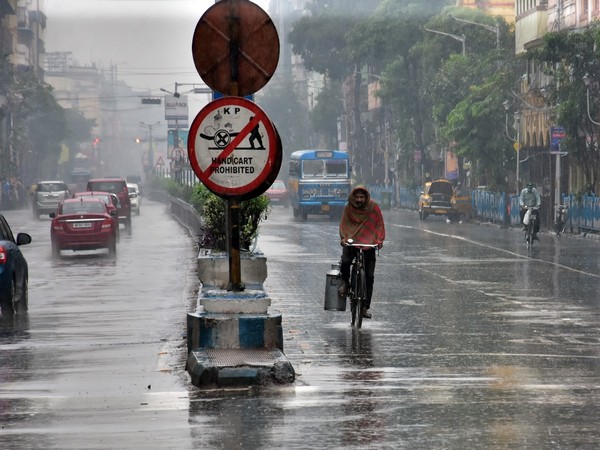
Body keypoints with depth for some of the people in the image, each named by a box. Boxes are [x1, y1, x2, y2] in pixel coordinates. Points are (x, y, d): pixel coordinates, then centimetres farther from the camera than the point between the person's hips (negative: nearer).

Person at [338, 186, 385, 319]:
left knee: (369, 277, -4)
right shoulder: (349, 208, 0)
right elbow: (344, 224, 1)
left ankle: (365, 307, 4)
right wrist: (343, 237, -16)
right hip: (351, 242, 0)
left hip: (369, 245, 0)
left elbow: (379, 225, 2)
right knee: (345, 262, -30)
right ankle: (345, 281, 5)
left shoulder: (374, 208, -1)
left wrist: (379, 240, -12)